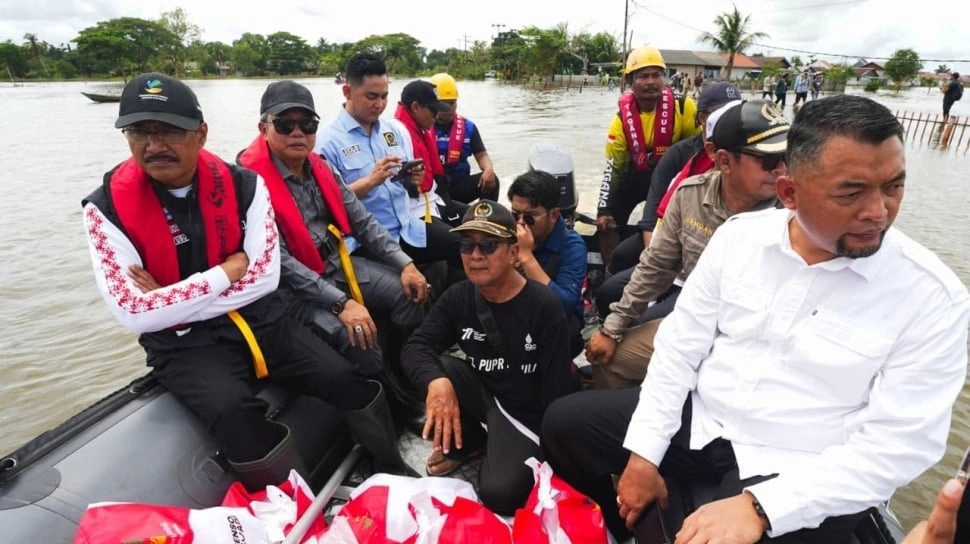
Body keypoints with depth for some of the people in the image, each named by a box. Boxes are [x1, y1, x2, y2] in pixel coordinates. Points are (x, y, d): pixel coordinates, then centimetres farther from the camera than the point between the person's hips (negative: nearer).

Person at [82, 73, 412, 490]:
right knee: (234, 412, -32)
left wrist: (174, 299, -13)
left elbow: (266, 277, -9)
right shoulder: (107, 209, -9)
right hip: (184, 344, -2)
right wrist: (228, 271, -14)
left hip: (261, 320, 2)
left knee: (346, 379, -12)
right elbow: (136, 314, -16)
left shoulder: (243, 185, -4)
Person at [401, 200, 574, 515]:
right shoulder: (459, 297, -6)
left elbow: (558, 387, -18)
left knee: (499, 494, -23)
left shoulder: (544, 306, -22)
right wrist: (437, 381, -36)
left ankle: (529, 456, 14)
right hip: (482, 392, 5)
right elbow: (415, 347, -14)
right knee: (431, 369, -21)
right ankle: (468, 443, 6)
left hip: (525, 412, -4)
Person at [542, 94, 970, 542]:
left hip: (799, 474, -3)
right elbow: (680, 344, -2)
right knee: (565, 422, 0)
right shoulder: (739, 236, -5)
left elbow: (900, 445, -16)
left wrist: (759, 506, -26)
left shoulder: (932, 295, -13)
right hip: (701, 417, 4)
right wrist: (644, 452, -7)